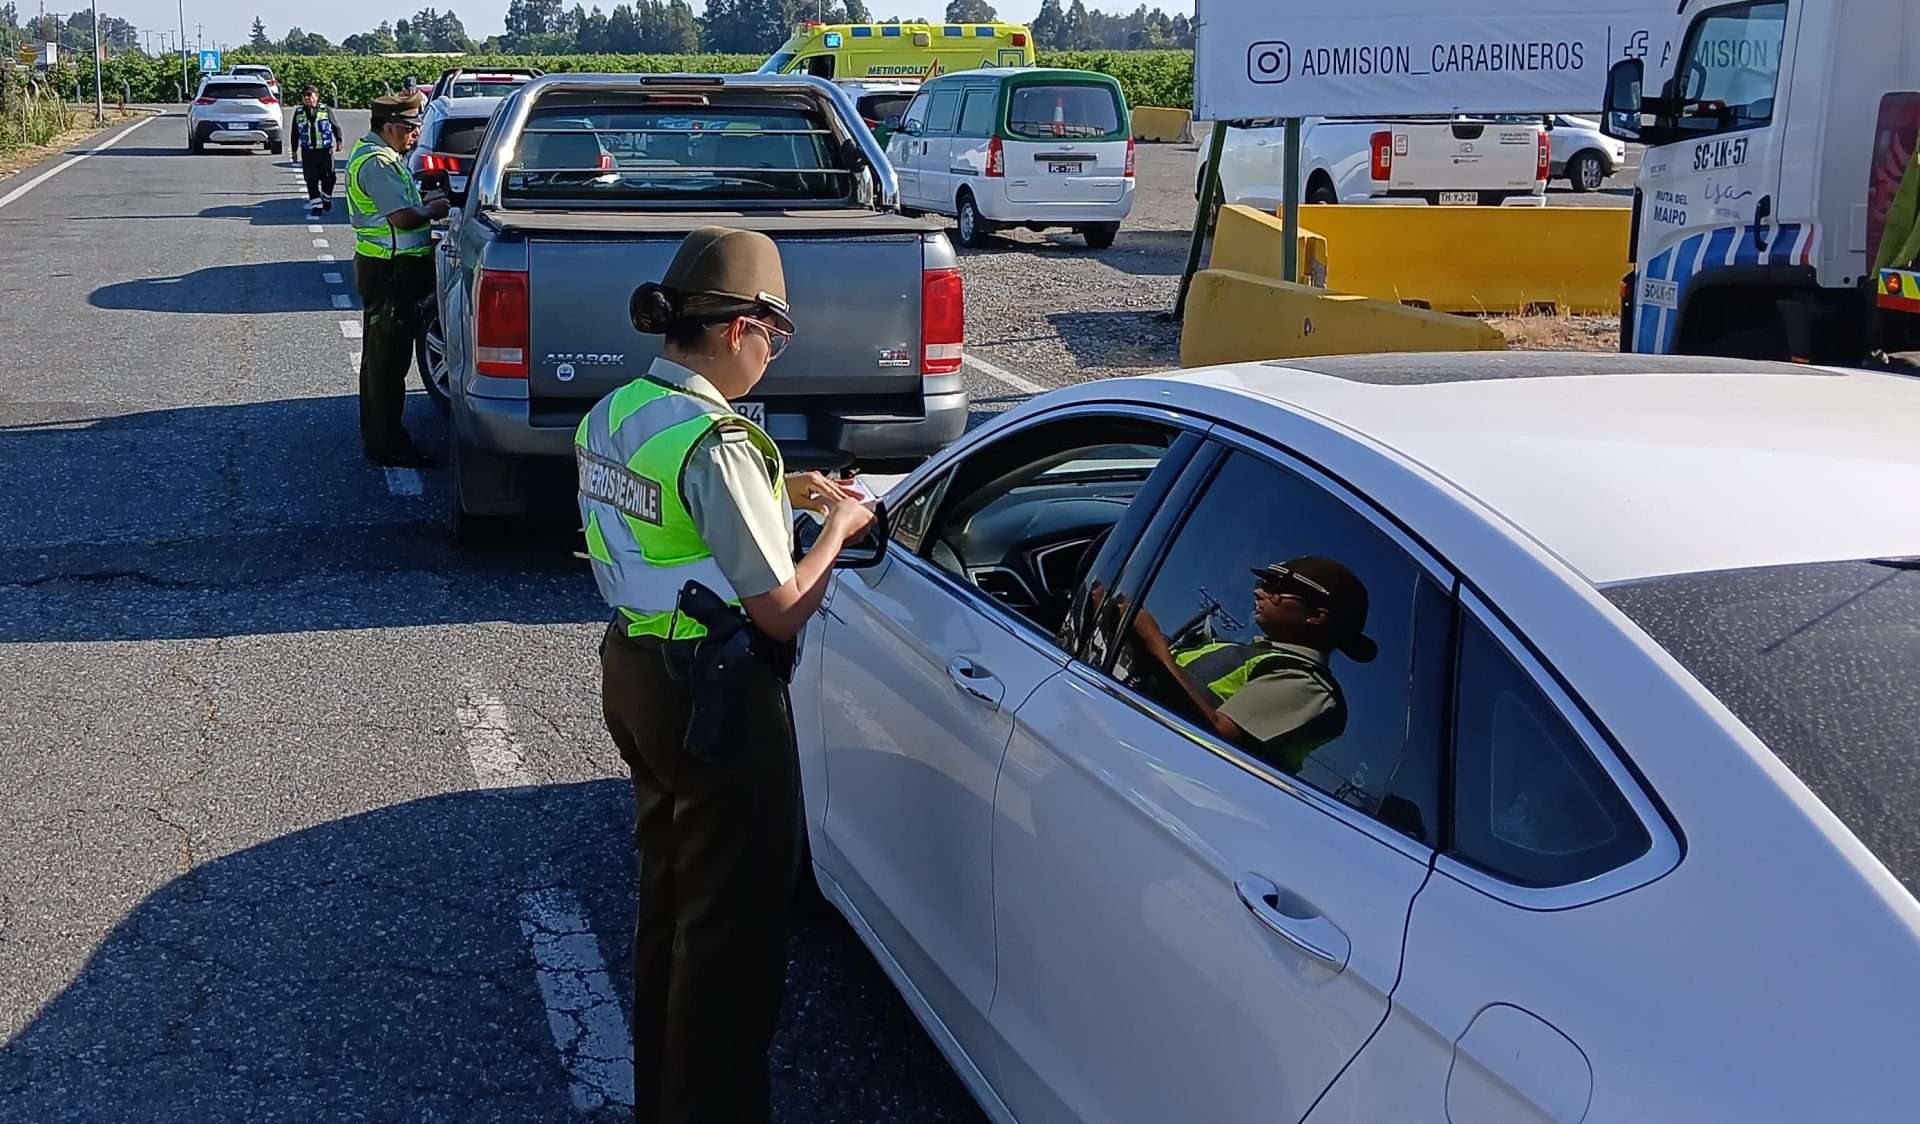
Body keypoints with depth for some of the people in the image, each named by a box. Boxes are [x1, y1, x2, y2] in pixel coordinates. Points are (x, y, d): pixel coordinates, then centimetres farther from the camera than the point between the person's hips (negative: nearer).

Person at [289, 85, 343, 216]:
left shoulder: (326, 111, 1)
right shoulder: (299, 112, 7)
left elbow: (336, 127, 7)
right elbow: (295, 133, 13)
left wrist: (339, 141, -8)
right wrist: (294, 151, 13)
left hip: (326, 151, -1)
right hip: (308, 152, 1)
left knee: (328, 178, 5)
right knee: (311, 180, -3)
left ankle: (327, 199, 28)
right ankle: (316, 205, 2)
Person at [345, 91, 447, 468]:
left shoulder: (372, 153, 15)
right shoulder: (377, 162, -19)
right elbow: (402, 217, -26)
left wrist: (424, 201, 12)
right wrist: (434, 210, -9)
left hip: (385, 268, 11)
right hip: (390, 270, -11)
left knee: (381, 355, 18)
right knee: (388, 356, -5)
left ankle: (379, 436, 29)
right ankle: (385, 445, 0)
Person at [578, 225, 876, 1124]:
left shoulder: (612, 415, 4)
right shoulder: (718, 445, -24)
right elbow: (779, 611, -21)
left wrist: (781, 495, 14)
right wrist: (838, 529, -5)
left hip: (633, 672, 9)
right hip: (716, 699, -9)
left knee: (668, 890, 23)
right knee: (732, 917, 6)